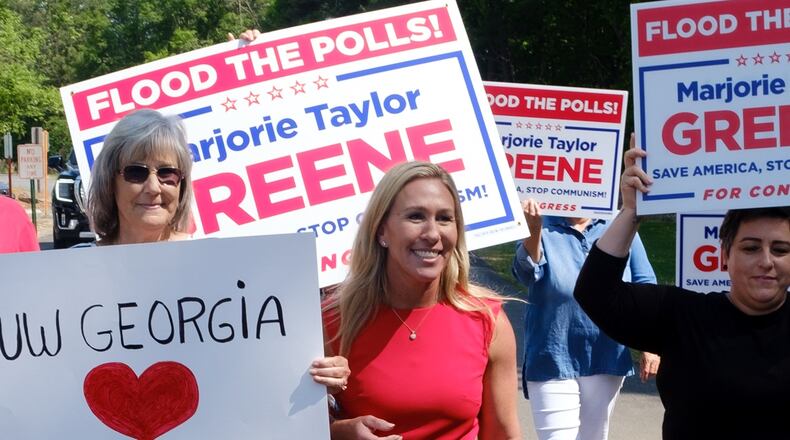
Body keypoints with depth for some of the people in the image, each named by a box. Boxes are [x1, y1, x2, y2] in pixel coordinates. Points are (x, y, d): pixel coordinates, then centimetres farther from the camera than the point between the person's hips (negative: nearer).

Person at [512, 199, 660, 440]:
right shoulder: (543, 229, -7)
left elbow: (645, 287, 4)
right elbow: (526, 271, -26)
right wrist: (533, 232, -45)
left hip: (607, 360, 3)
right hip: (553, 362, -3)